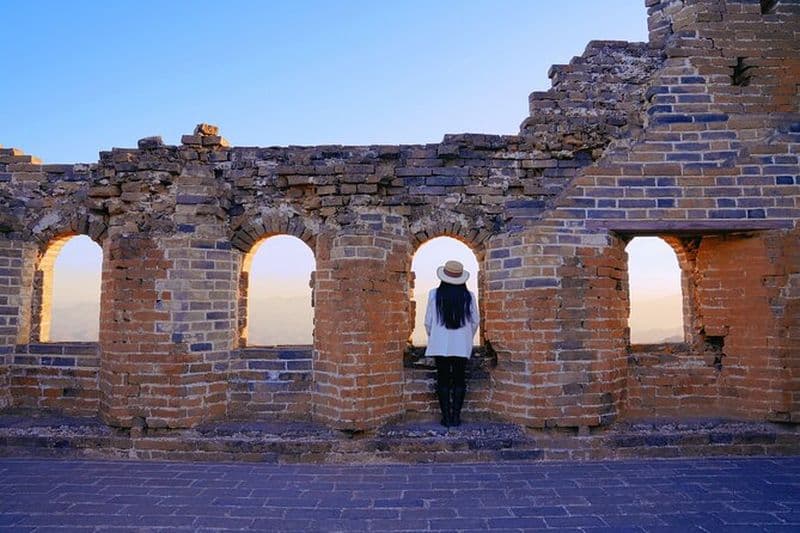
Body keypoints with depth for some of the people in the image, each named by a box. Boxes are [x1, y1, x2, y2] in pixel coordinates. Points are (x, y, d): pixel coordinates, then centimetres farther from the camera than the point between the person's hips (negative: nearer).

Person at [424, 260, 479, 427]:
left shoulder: (434, 294, -6)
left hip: (440, 344, -1)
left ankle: (446, 417, 8)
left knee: (443, 380, 7)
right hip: (462, 345, 1)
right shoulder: (469, 296, -3)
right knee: (459, 380, 9)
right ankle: (456, 417, 10)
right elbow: (475, 322, 4)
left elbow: (428, 321, -1)